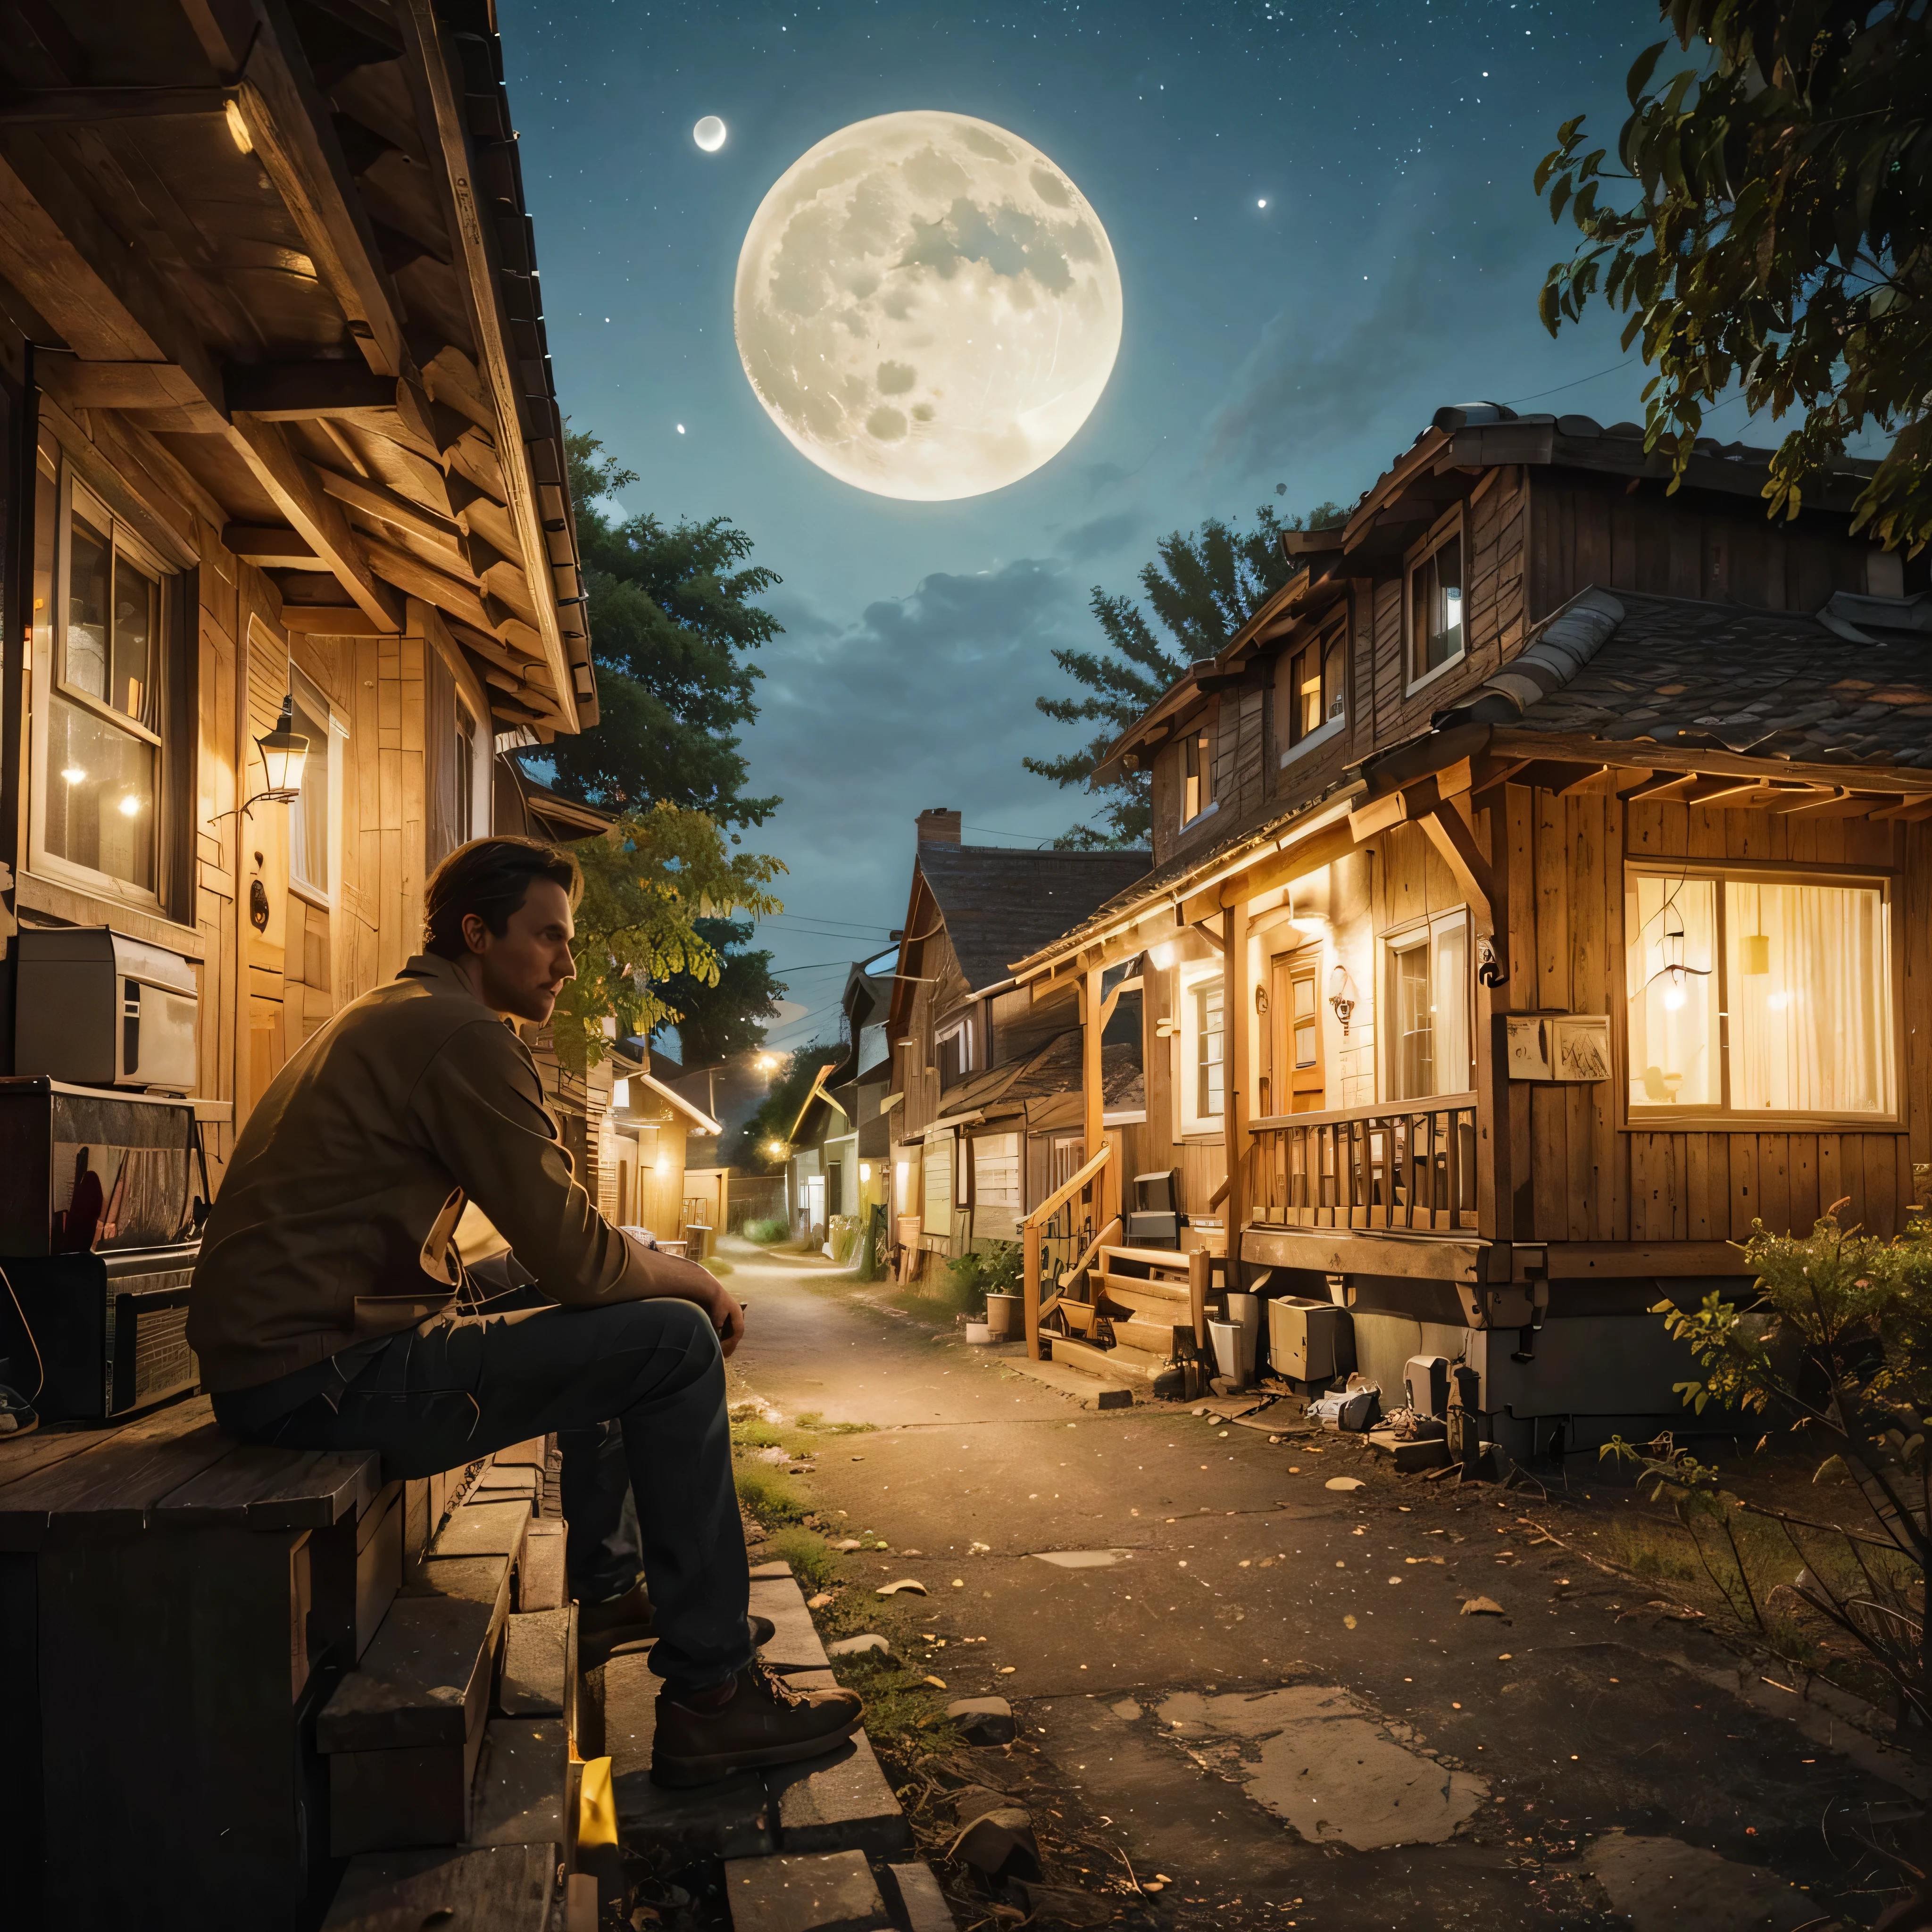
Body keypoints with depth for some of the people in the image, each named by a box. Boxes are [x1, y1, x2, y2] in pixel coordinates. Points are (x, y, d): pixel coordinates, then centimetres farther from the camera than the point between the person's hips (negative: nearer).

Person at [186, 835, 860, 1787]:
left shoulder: (386, 1019, 19)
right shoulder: (460, 1032, -14)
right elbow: (575, 1258, -17)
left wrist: (660, 1267, 13)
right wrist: (692, 1276, 1)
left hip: (273, 1361, 11)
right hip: (318, 1374, -11)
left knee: (602, 1331, 23)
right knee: (676, 1342, -13)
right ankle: (712, 1695, -7)